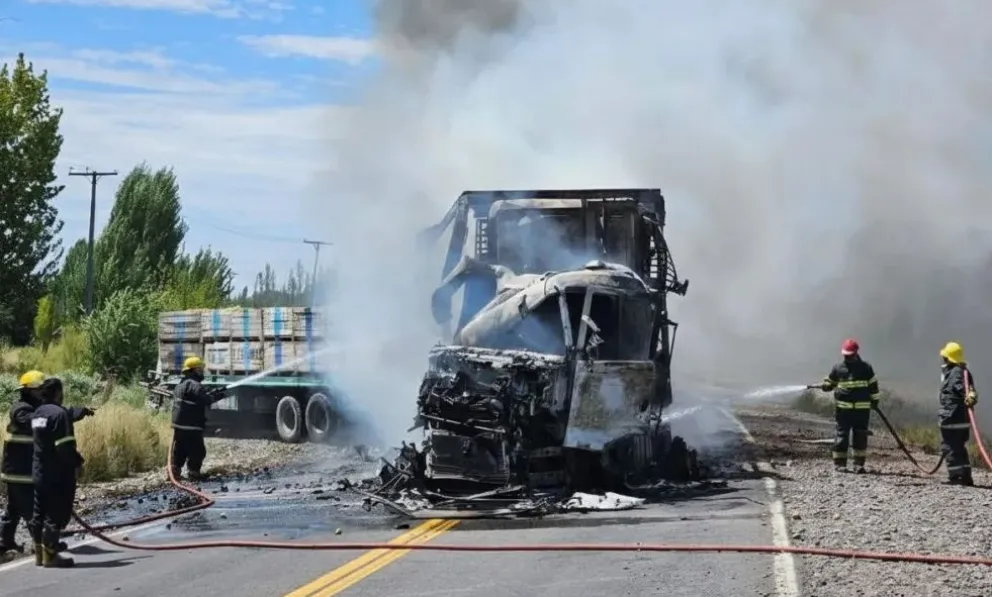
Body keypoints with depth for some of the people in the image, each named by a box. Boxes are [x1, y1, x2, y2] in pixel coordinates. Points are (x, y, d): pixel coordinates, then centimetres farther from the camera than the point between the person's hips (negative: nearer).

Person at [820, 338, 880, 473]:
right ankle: (839, 462, 3)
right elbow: (830, 382, 14)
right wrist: (826, 386, -8)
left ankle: (859, 463, 9)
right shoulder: (838, 368, 5)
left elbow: (873, 384, 13)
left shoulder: (866, 367, 5)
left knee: (861, 436, 3)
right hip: (843, 408, -1)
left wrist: (874, 399, 12)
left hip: (862, 408, 1)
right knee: (842, 435, -2)